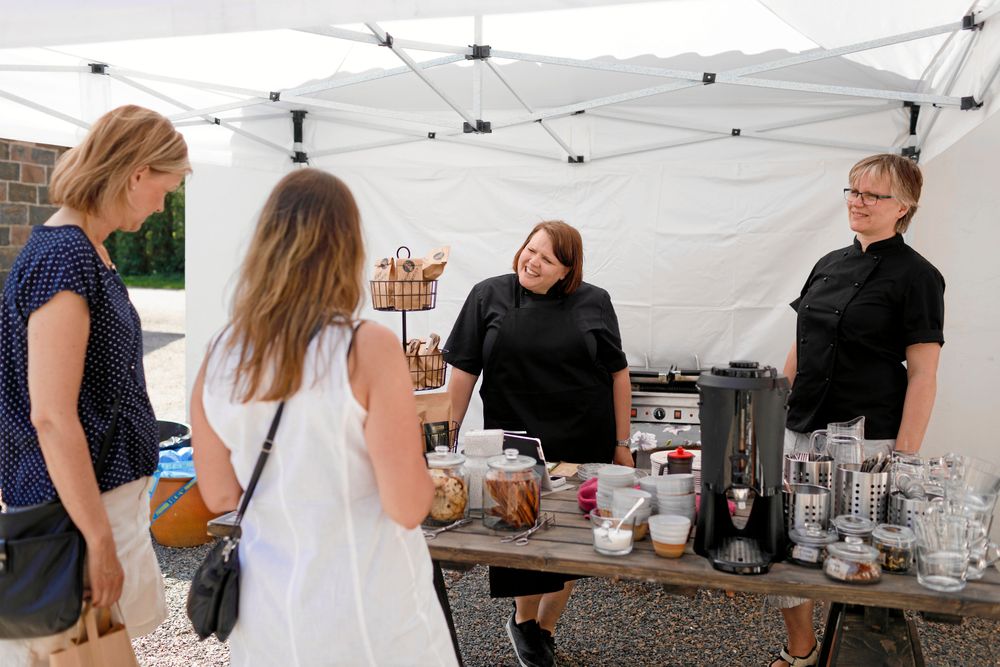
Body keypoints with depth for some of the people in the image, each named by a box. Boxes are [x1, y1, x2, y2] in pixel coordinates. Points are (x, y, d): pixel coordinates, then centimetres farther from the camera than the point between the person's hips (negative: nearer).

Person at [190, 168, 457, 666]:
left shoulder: (217, 358, -5)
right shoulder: (368, 348, -20)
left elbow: (220, 497, 5)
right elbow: (408, 508, -18)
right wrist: (418, 461, 1)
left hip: (268, 613, 4)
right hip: (373, 616, -3)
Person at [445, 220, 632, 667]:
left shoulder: (594, 303, 1)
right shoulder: (488, 296, -1)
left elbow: (617, 374, 5)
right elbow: (464, 371, 1)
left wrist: (622, 443, 4)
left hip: (584, 446, 1)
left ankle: (545, 629, 33)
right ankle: (523, 620, 34)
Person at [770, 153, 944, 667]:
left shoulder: (915, 276, -6)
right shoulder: (830, 265, 12)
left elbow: (923, 376, -9)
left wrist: (904, 459, -14)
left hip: (865, 438, -6)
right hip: (801, 431, 6)